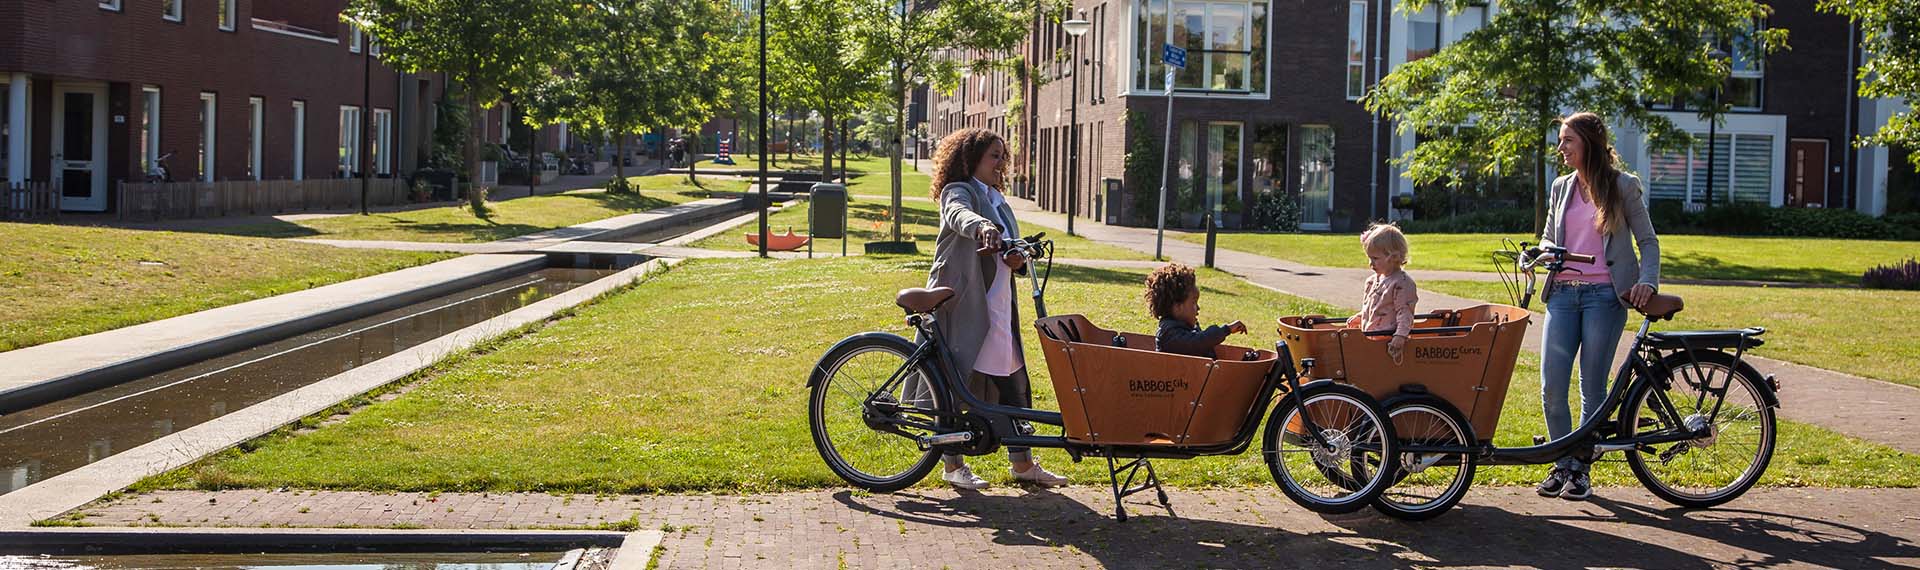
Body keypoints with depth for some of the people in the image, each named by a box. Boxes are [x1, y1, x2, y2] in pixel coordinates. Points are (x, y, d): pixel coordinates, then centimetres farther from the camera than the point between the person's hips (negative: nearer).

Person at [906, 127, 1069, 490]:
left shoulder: (998, 200, 20)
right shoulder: (957, 192, -6)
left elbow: (1011, 250, 20)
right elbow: (960, 215, -30)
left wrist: (1019, 258, -4)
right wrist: (982, 227, -53)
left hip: (998, 307, 8)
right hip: (962, 306, -8)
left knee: (1011, 383, 8)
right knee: (958, 381, -1)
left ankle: (1022, 463, 15)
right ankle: (953, 465, 8)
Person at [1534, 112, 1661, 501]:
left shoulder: (1622, 186, 2)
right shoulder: (1561, 188, 14)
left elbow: (1648, 240, 4)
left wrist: (1647, 281, -11)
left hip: (1604, 295, -4)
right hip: (1563, 294, 4)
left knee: (1592, 387, -1)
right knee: (1551, 386, -3)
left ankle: (1581, 468, 9)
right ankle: (1562, 465, 11)